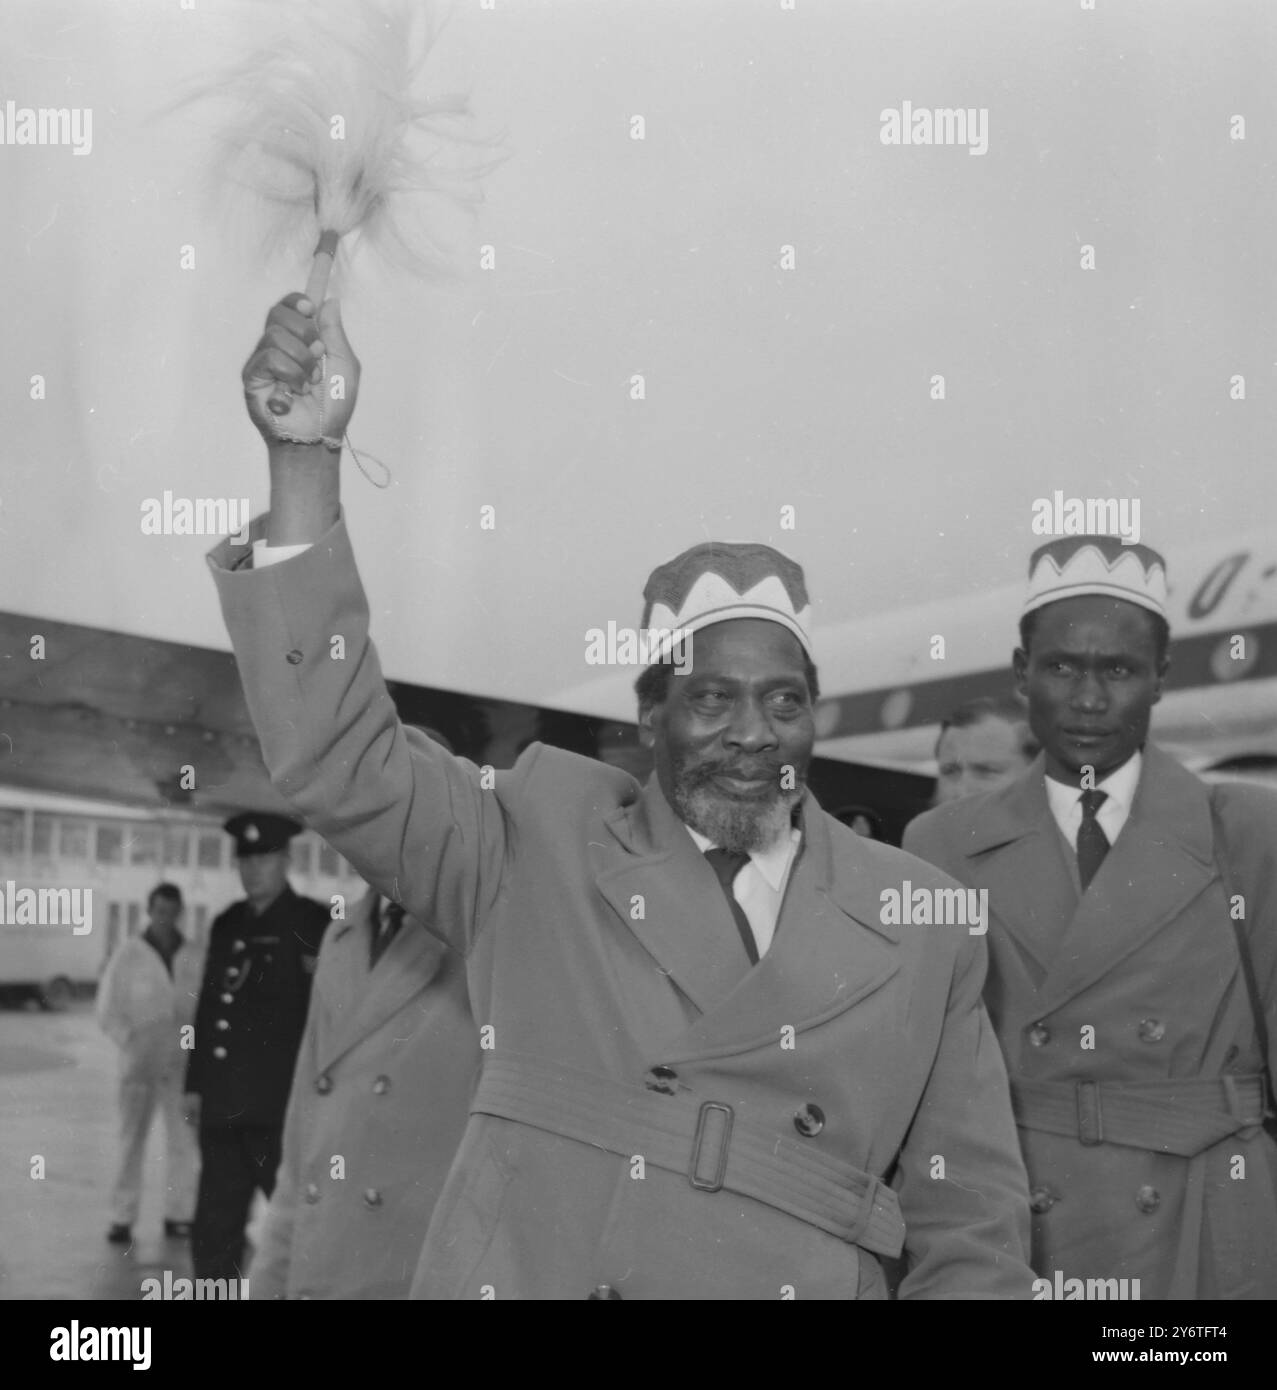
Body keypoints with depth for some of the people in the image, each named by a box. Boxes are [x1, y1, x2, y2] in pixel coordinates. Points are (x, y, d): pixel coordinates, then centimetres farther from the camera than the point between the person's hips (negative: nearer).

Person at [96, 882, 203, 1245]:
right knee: (132, 1140, -1)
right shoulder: (129, 953, 1)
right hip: (140, 1063, -2)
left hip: (181, 1064, 2)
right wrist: (131, 1042, -6)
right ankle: (122, 1218, 4)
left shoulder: (193, 957, 5)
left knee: (183, 1141, 3)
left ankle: (178, 1215, 12)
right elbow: (108, 1009, 4)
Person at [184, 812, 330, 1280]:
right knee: (213, 1236, 9)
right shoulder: (226, 925, 17)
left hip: (283, 1108, -6)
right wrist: (195, 1083, 16)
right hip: (224, 1107, 6)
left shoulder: (314, 924, -2)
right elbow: (207, 1008, 20)